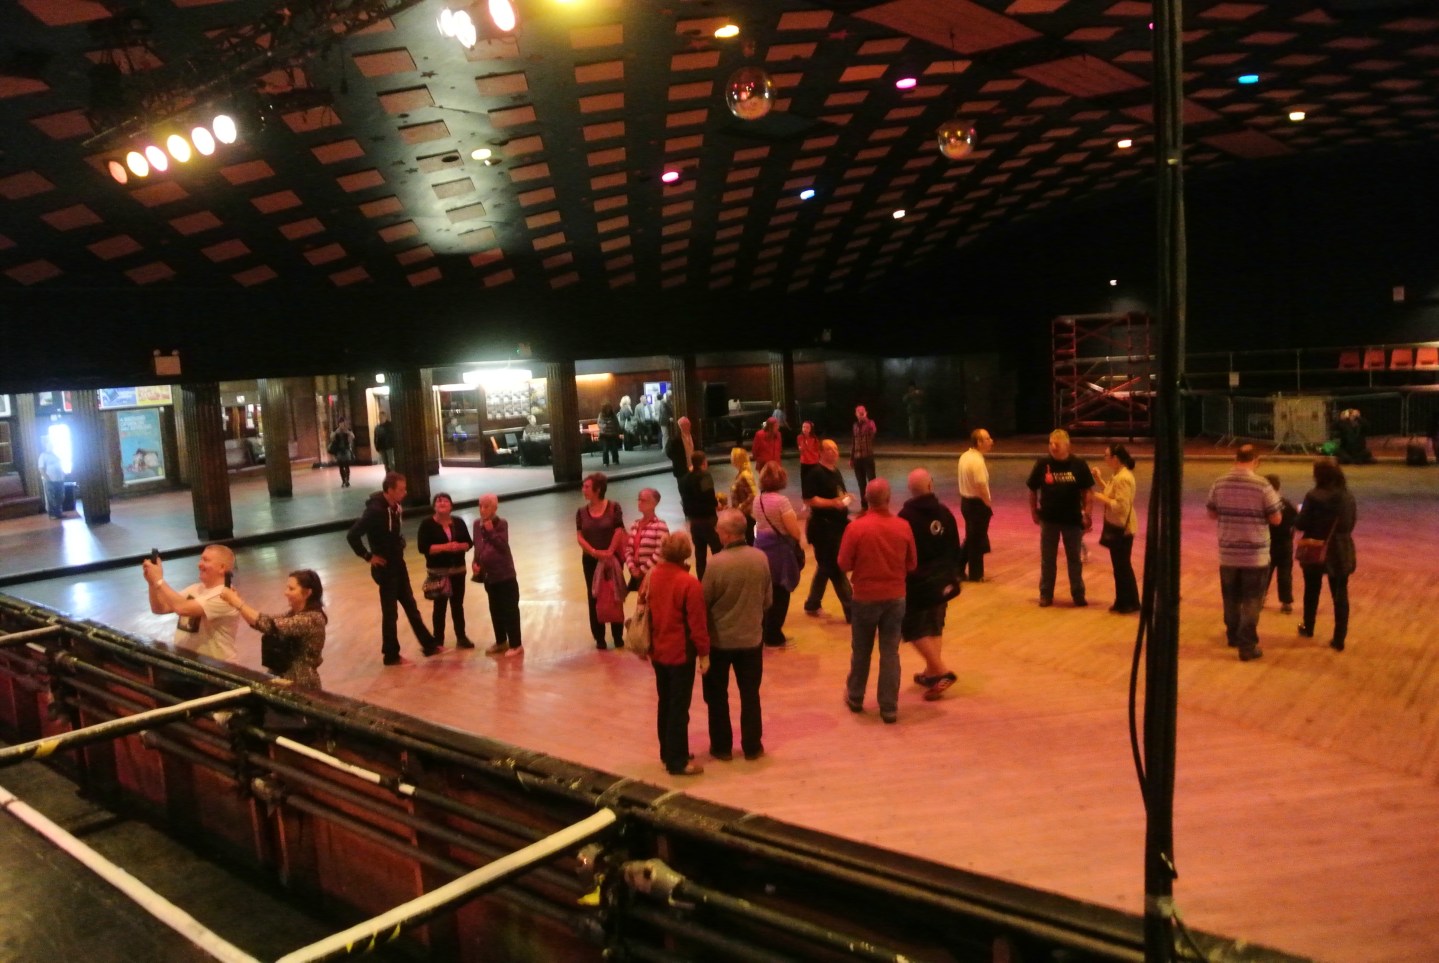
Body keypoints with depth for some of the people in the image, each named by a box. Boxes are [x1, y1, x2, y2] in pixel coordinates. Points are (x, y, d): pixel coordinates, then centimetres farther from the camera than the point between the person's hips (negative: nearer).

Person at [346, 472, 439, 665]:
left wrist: (400, 546, 6)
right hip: (385, 568, -8)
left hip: (398, 564, 8)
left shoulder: (395, 507, 2)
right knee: (390, 613, 4)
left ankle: (429, 645, 26)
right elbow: (352, 535, -25)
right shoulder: (375, 510, -24)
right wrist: (368, 556, -17)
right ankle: (391, 655, 17)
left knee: (411, 607, 16)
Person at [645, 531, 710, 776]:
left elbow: (647, 612, 9)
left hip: (658, 652, 7)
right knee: (679, 708, 1)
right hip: (681, 653, -7)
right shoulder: (689, 583, -20)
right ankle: (677, 762, 7)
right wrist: (704, 653, -9)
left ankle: (667, 753, 29)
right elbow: (697, 622, -19)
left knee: (665, 704, 18)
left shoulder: (653, 577, 0)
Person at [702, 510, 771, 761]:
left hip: (719, 640, -3)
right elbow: (767, 600, 1)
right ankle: (752, 746, 24)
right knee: (750, 694, 17)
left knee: (717, 696, 15)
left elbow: (703, 602, -12)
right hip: (751, 637, 3)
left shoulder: (716, 563, -23)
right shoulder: (760, 558, -10)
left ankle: (721, 746, 23)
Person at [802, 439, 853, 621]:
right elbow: (808, 499, -21)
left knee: (826, 567, 16)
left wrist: (845, 499, 8)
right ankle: (852, 611, 1)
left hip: (838, 524, 10)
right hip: (823, 527, -10)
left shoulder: (836, 473, 15)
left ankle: (812, 605, 29)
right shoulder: (815, 473, -14)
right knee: (836, 568, -4)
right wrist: (832, 503, -26)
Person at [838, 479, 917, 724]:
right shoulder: (903, 527, -8)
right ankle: (889, 708, 11)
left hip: (865, 598, -1)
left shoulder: (856, 527, -16)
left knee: (861, 651, 16)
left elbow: (844, 564, -9)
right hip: (896, 598, 1)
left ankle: (855, 698, 32)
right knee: (890, 653, 8)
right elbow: (912, 564, 1)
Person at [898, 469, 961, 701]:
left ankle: (942, 671, -7)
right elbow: (955, 547, 7)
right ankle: (931, 672, 24)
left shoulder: (906, 516, -16)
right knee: (934, 626, 18)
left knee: (914, 629, 1)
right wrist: (956, 573, 18)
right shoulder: (944, 512, 0)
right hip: (942, 580, 6)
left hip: (917, 582, -6)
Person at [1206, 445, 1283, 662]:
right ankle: (1247, 645, 3)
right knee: (1251, 601, 3)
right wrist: (1274, 500, 11)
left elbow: (1212, 514, 9)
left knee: (1231, 598, 18)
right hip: (1255, 554, -4)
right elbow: (1276, 519, -7)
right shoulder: (1262, 486, -15)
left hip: (1228, 553, 4)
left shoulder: (1219, 484, -2)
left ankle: (1234, 636, 34)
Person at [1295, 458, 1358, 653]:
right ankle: (1339, 640, 7)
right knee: (1340, 595, 7)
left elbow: (1301, 525, -14)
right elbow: (1351, 524, 9)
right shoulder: (1348, 497, -1)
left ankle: (1308, 628, 35)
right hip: (1341, 554, 3)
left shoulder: (1314, 496, -16)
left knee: (1312, 591, 18)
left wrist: (1300, 513, 6)